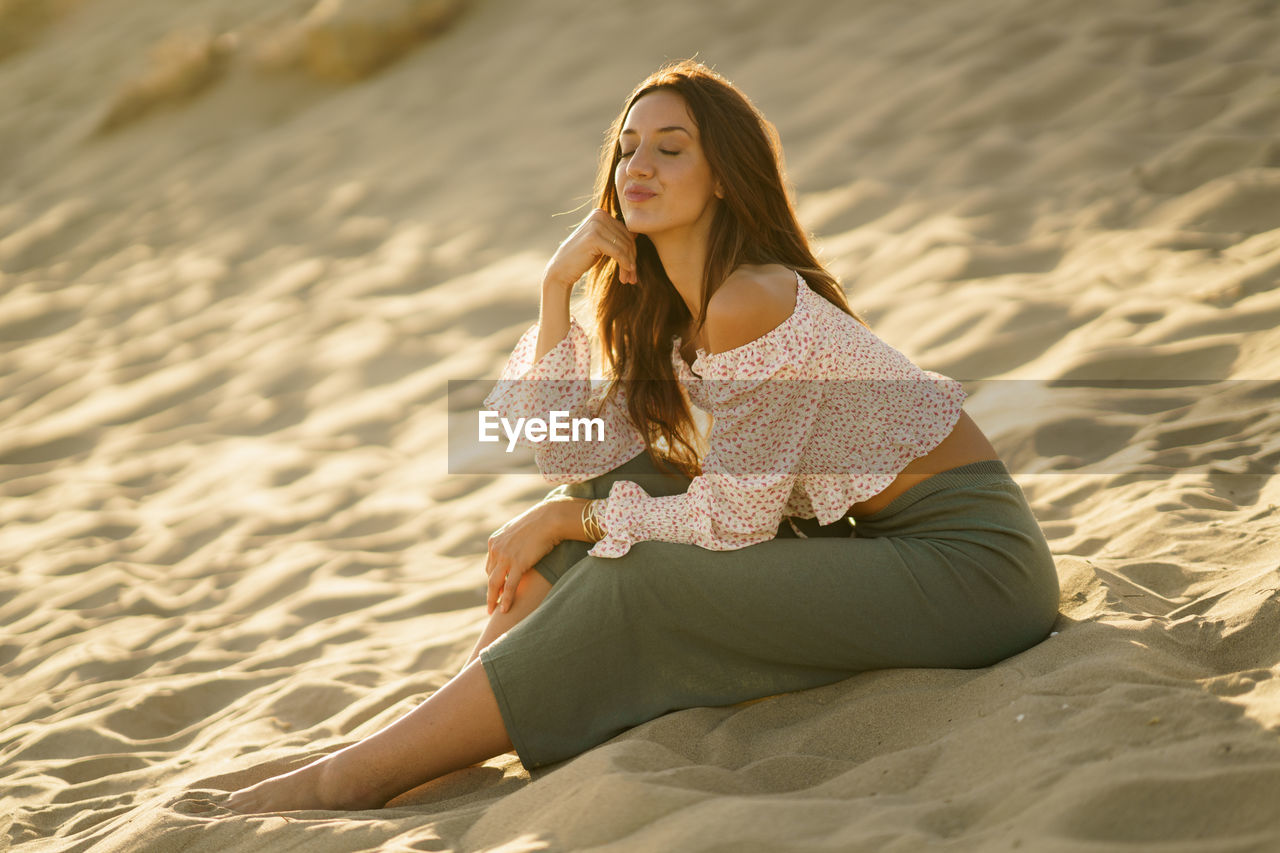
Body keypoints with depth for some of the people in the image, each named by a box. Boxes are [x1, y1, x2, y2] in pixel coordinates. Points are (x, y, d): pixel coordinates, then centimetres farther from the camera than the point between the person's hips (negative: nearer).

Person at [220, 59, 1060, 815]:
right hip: (881, 542, 9)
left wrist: (564, 521, -5)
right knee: (617, 493, 2)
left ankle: (359, 777, -10)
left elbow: (731, 518, -17)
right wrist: (559, 289, -2)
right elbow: (573, 457, 4)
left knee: (634, 588, -18)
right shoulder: (668, 314, 8)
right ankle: (445, 730, 4)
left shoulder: (751, 302, -20)